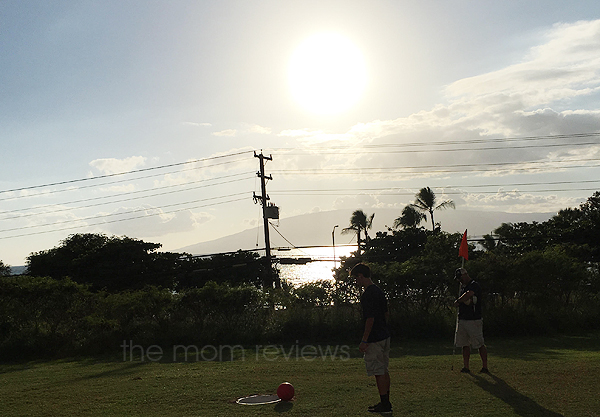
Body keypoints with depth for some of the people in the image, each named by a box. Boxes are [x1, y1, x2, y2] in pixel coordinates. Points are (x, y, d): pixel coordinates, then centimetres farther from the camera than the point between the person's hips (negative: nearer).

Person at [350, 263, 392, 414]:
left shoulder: (368, 294, -17)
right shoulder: (379, 291, 13)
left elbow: (370, 319, -21)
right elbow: (386, 314, 18)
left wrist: (364, 341, -18)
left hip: (374, 339, -10)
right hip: (384, 336, 10)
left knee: (379, 372, -4)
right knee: (384, 370, 14)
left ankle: (384, 404, 0)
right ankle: (386, 402, 21)